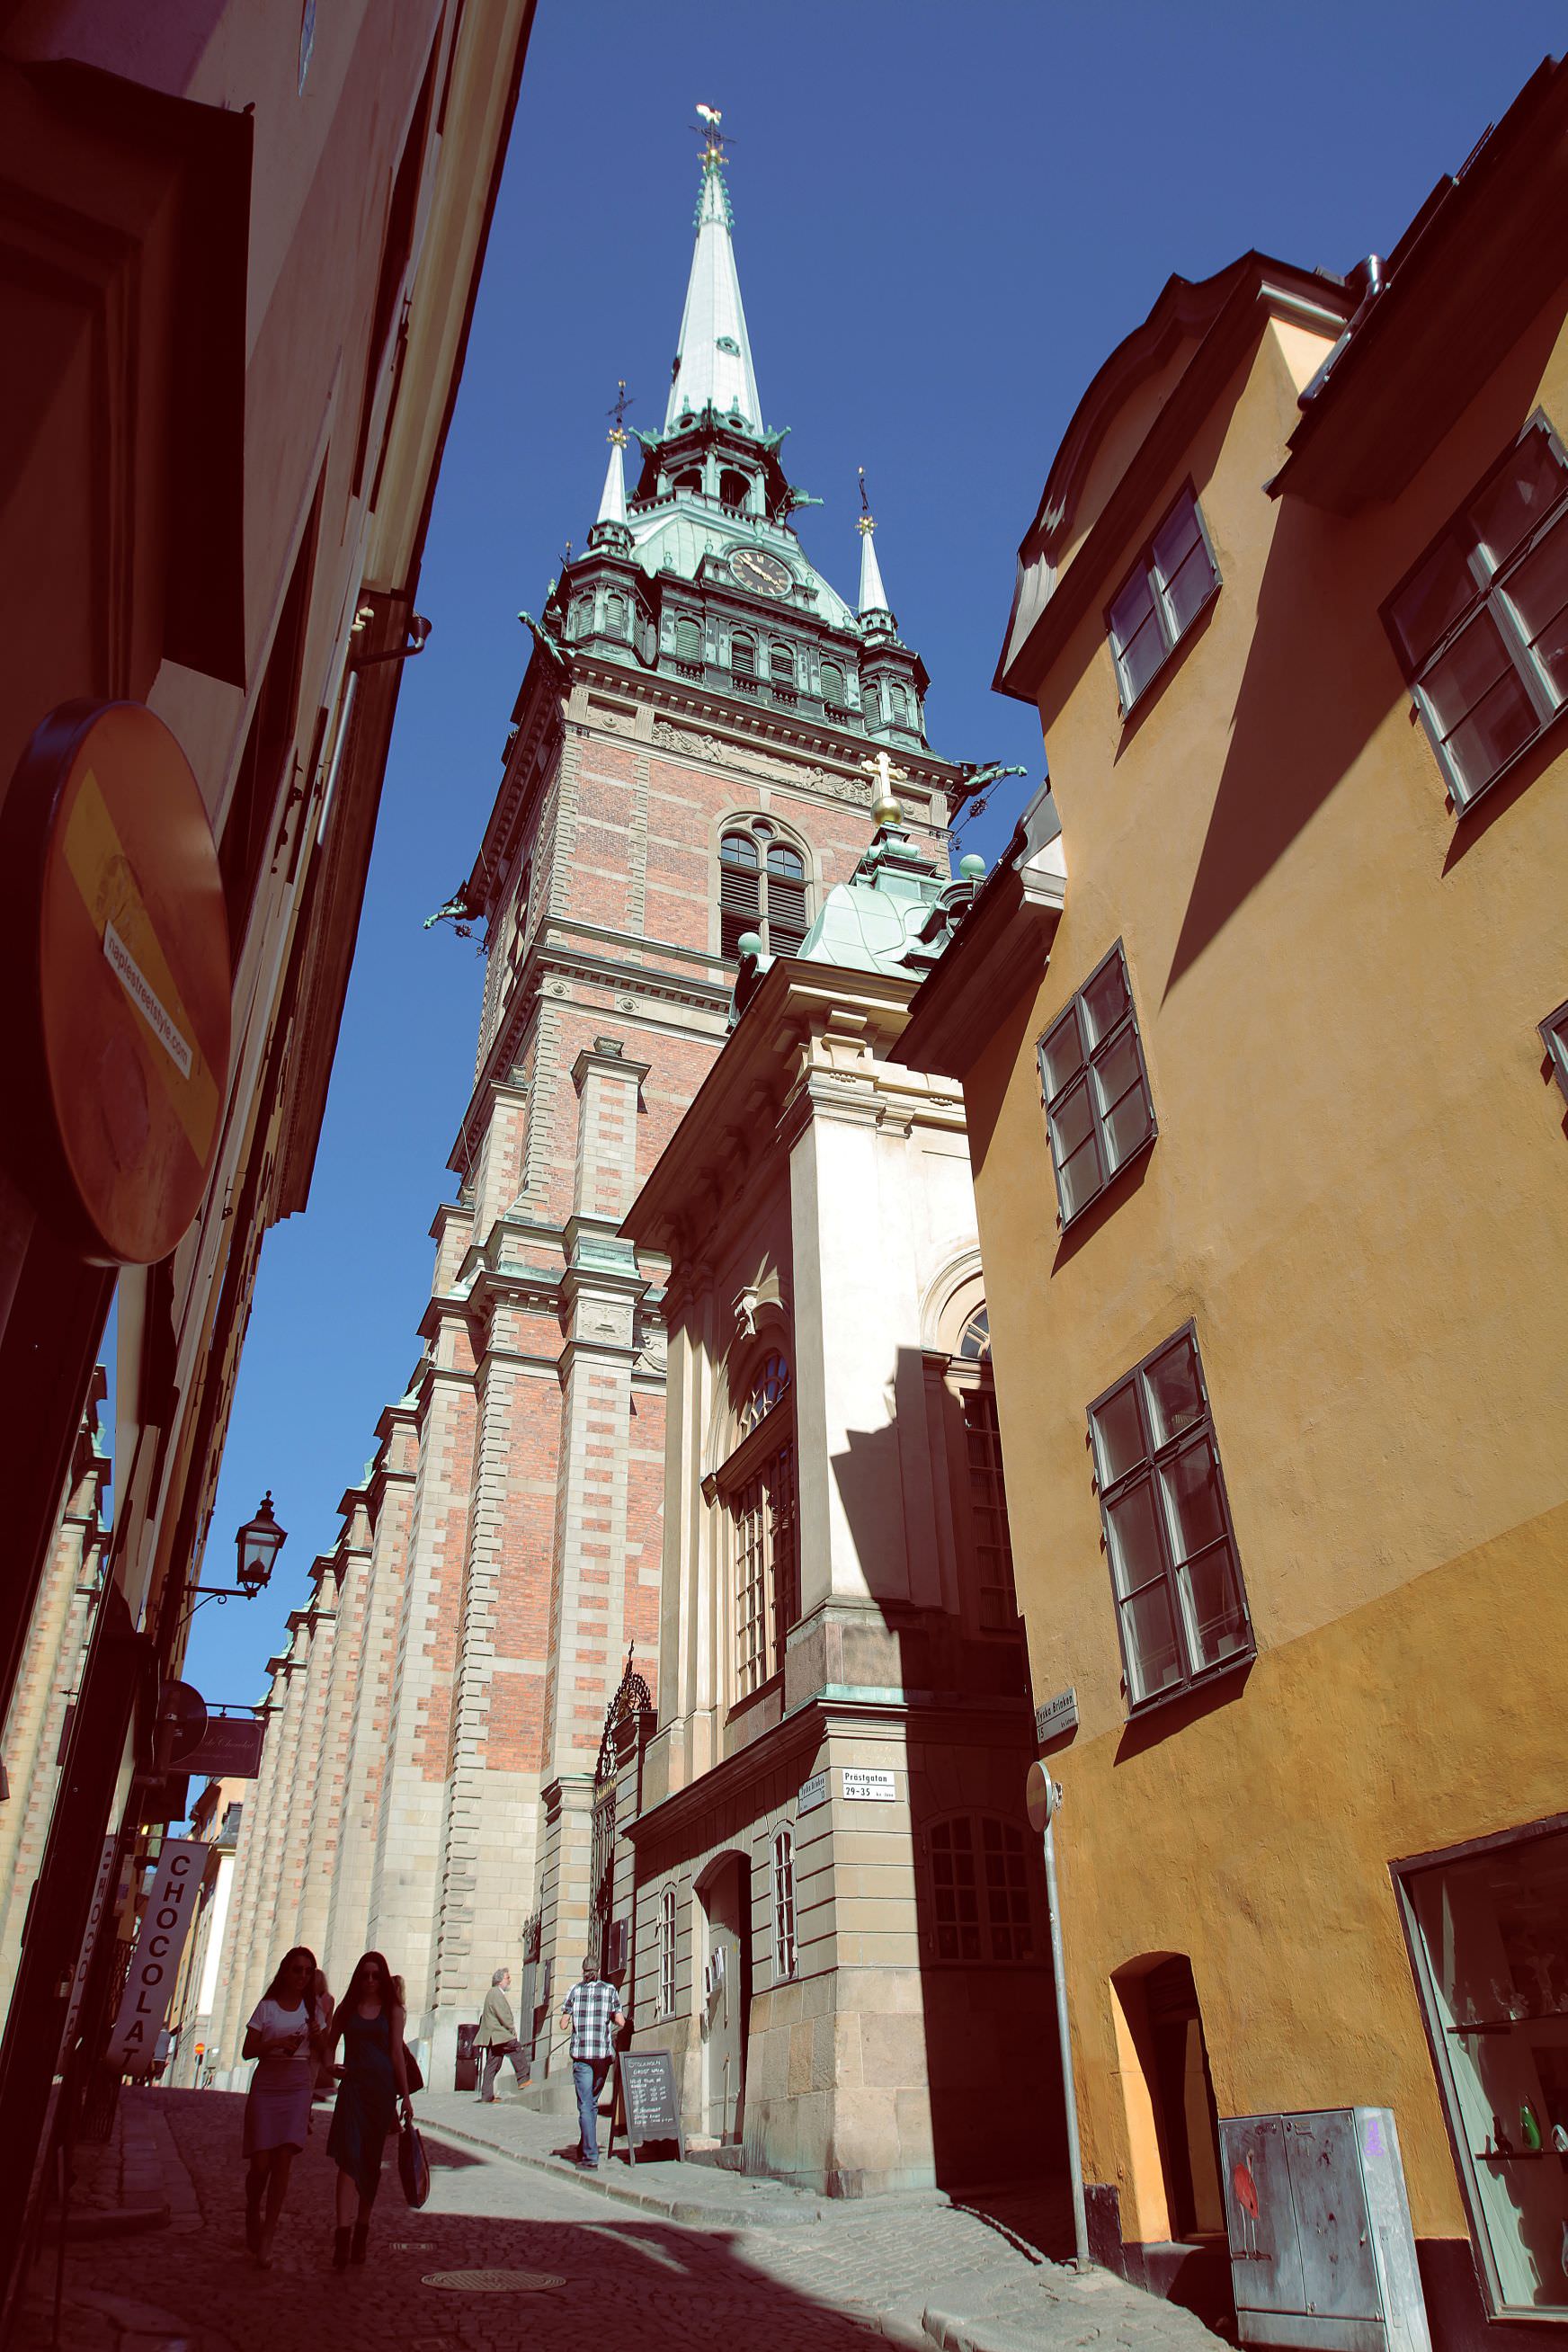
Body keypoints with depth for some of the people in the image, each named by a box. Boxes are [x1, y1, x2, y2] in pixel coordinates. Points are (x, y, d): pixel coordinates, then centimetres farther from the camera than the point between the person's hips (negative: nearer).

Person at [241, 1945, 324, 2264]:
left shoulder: (313, 2007, 9)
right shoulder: (267, 2007, 3)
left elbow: (320, 2054, 14)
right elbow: (247, 2051, 0)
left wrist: (317, 2037, -7)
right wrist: (277, 2043, -16)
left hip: (297, 2088, 1)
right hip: (266, 2086, -1)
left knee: (283, 2160, -9)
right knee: (261, 2164, -2)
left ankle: (267, 2236, 0)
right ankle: (252, 2212, 29)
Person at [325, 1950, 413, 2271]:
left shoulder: (392, 2010, 7)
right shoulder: (347, 2009, 9)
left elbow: (397, 2052, 4)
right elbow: (330, 2044, 17)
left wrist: (405, 2096, 0)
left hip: (382, 2088, 0)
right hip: (353, 2086, 0)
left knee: (371, 2161, 6)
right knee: (349, 2155, -15)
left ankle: (362, 2231, 17)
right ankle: (343, 2232, -20)